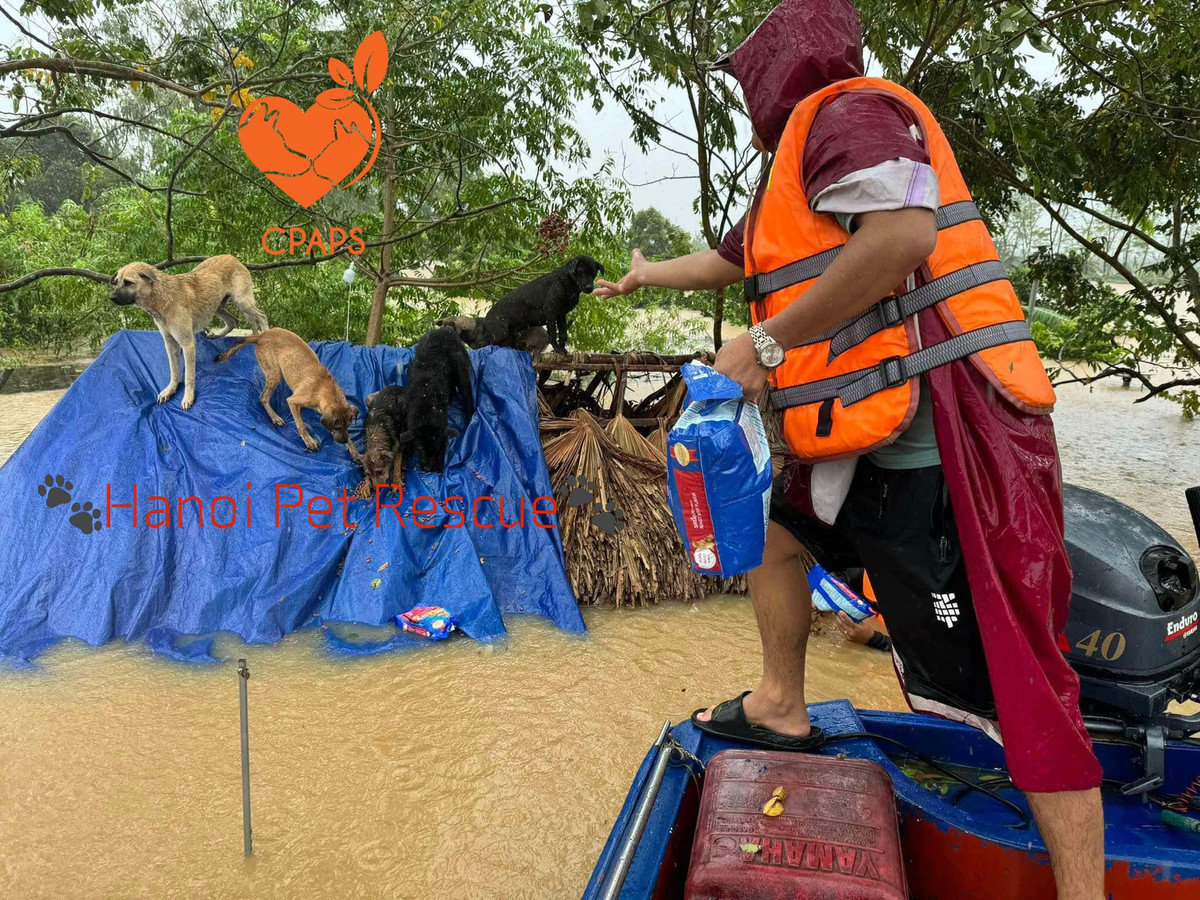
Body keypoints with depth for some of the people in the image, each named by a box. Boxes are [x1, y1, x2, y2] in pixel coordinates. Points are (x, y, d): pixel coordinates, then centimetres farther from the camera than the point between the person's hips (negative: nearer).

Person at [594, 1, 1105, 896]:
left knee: (1010, 679, -7)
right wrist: (646, 276, 56)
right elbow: (732, 259, 40)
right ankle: (782, 710, 36)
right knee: (777, 529, 26)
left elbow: (904, 232, -25)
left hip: (928, 440, -11)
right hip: (873, 435, 11)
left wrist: (766, 344, -18)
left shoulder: (849, 110, -6)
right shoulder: (800, 159, 24)